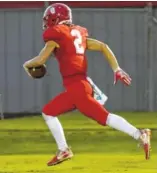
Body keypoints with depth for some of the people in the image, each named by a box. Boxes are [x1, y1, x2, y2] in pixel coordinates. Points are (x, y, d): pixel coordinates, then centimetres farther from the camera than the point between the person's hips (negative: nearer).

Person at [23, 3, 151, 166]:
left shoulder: (55, 36, -3)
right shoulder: (77, 34, 18)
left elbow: (40, 60, -7)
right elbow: (103, 47, 12)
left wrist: (27, 64, 15)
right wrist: (117, 69, 10)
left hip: (76, 87, -9)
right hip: (76, 86, 9)